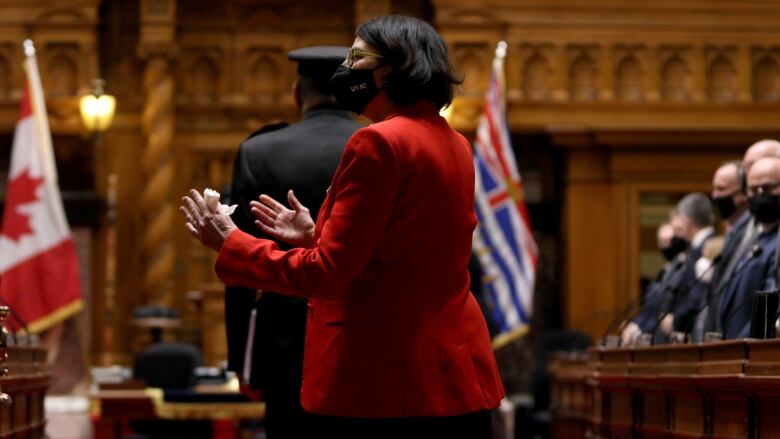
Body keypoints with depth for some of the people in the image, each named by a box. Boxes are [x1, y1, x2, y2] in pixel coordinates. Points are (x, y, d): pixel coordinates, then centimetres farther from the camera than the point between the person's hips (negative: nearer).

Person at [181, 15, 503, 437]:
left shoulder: (379, 142, -13)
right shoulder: (456, 146, 13)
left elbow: (326, 273, -14)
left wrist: (229, 243, -4)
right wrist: (318, 235, 22)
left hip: (384, 380, -8)